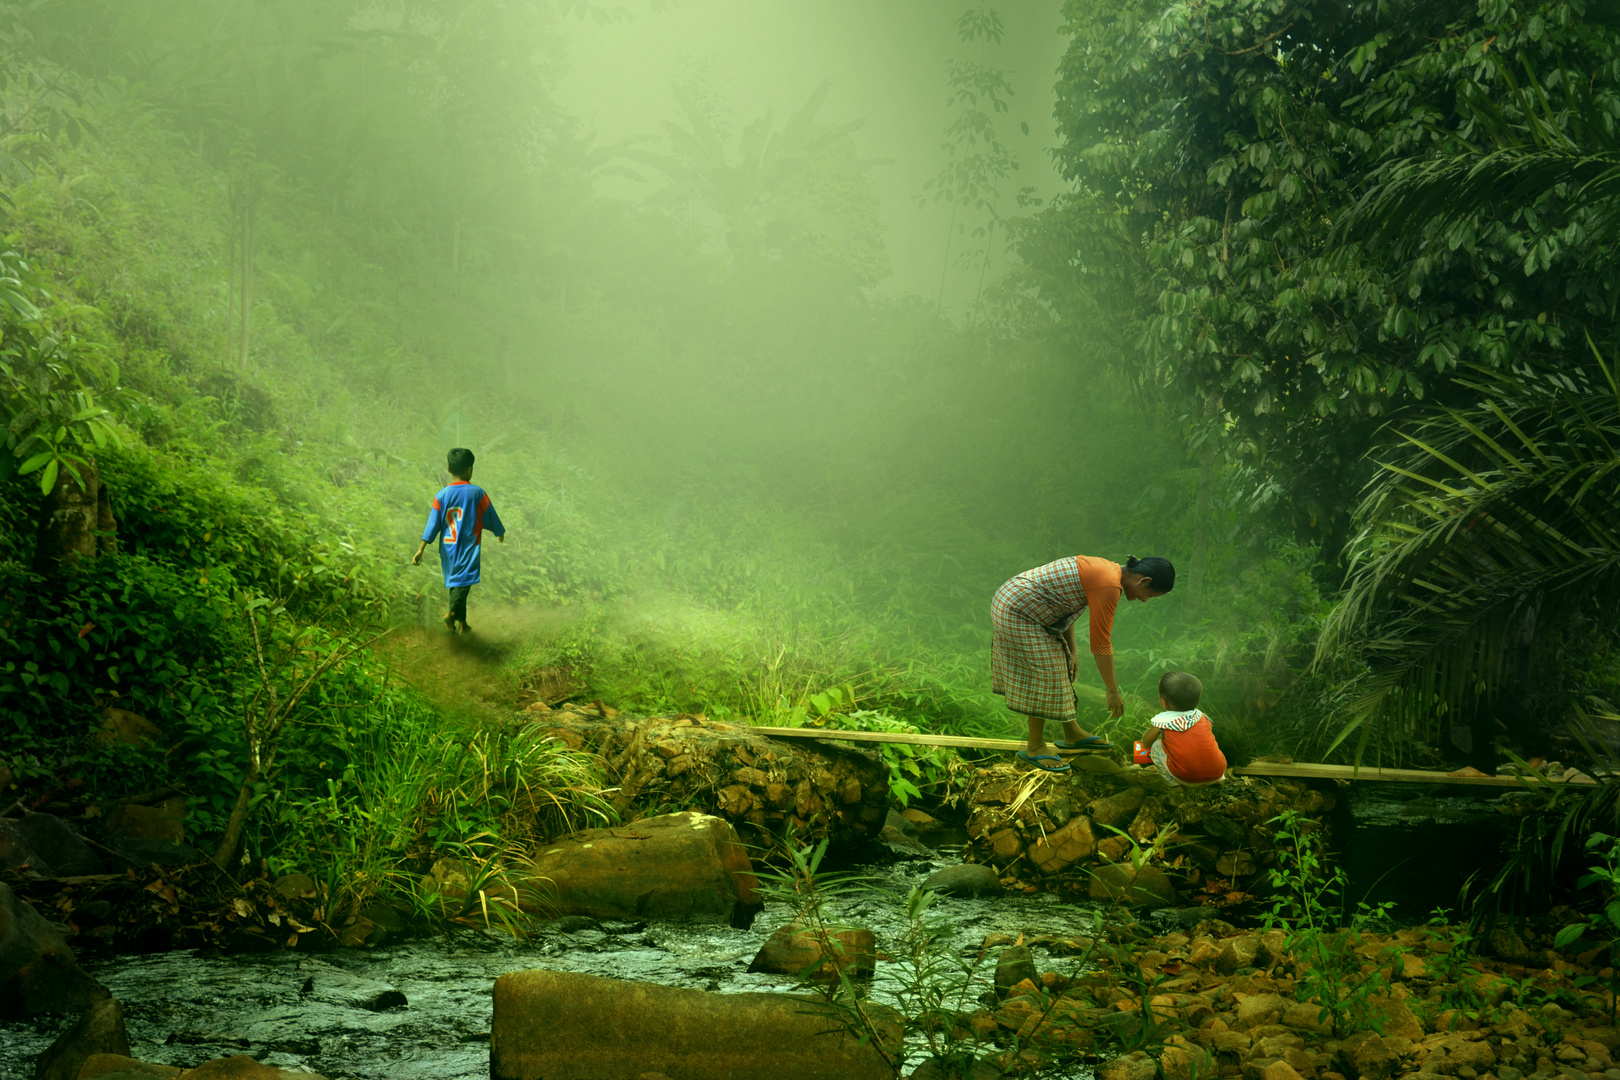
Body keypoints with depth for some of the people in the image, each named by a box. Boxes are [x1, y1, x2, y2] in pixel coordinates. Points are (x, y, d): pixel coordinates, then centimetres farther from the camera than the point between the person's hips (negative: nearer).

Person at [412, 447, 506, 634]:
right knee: (463, 582, -10)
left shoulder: (441, 495, -1)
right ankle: (452, 612, -35)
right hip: (469, 547, -4)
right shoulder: (477, 493, -6)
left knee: (455, 583, 16)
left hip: (448, 548, 4)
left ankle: (462, 624, 22)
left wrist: (421, 550, -3)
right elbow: (490, 517, 5)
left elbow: (432, 524, -5)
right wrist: (500, 533, 24)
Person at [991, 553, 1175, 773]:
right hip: (1018, 613, -11)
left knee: (1059, 670, 18)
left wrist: (1071, 655, 22)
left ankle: (1072, 734, 30)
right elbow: (1100, 643, -18)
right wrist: (1113, 691, -10)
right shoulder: (1109, 586, -21)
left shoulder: (1099, 570, 9)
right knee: (1045, 677, -3)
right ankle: (1035, 748, 10)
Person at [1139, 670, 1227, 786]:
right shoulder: (1201, 716, 7)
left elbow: (1146, 742, 15)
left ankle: (1174, 782, 13)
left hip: (1187, 780, -5)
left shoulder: (1161, 721, -4)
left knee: (1156, 747, 11)